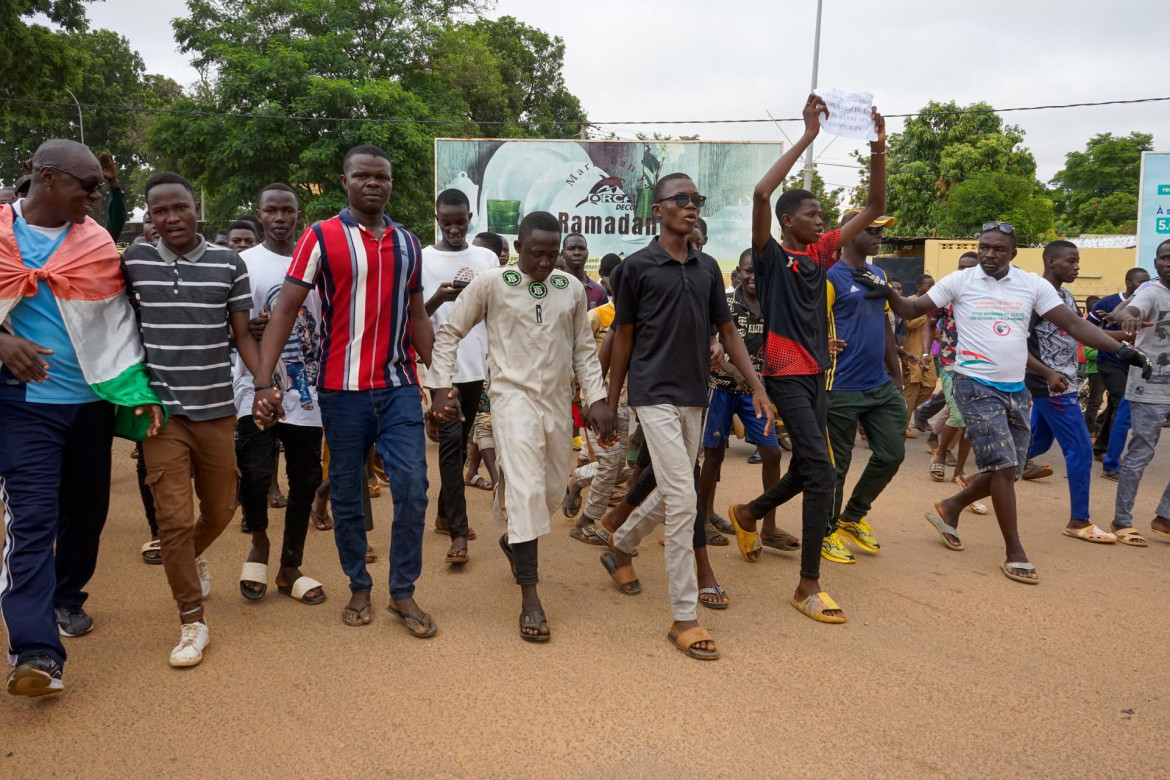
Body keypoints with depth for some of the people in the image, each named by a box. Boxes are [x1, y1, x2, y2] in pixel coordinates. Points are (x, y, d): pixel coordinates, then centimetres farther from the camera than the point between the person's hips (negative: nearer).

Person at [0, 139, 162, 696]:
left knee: (85, 511, 13)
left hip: (92, 400, 3)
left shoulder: (97, 242, 4)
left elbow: (118, 322, 5)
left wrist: (139, 390, -5)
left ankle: (67, 600, 35)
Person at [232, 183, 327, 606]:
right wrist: (246, 330, -21)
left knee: (305, 480, 7)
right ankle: (258, 542, 16)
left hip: (307, 391, 3)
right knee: (256, 472, -15)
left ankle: (290, 567, 23)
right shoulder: (243, 263, 1)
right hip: (258, 387, -3)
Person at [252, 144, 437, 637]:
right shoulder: (320, 238, -2)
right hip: (343, 388, -2)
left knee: (412, 488, -3)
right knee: (346, 495, 8)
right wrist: (264, 383, -16)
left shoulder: (408, 243, 11)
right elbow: (286, 309, -7)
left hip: (400, 385, 3)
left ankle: (403, 592, 12)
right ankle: (359, 588, 26)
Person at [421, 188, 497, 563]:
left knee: (460, 443, 12)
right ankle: (458, 532, -7)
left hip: (477, 365, 4)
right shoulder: (422, 259, 0)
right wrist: (439, 298, -20)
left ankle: (445, 515, 26)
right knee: (451, 442, -9)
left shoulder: (487, 258, 8)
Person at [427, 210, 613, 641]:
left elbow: (584, 348, 10)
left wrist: (597, 398, 2)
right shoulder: (490, 283, -6)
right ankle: (529, 598, -9)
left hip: (557, 400, 5)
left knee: (552, 491, 15)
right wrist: (441, 387, -8)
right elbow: (449, 332, 0)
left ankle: (515, 539, 46)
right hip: (514, 396, -5)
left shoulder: (572, 288, 5)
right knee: (526, 489, -16)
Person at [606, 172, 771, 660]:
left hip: (694, 398, 6)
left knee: (670, 499, 15)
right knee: (683, 501, -12)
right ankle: (684, 618, -2)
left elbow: (727, 331, 14)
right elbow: (623, 338, 2)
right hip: (655, 395, -6)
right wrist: (610, 404, 4)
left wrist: (757, 387, 6)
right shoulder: (637, 266, -3)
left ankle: (619, 546, 44)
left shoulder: (708, 268, 12)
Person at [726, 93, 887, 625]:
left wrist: (877, 149, 1)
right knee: (822, 472, -12)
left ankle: (748, 514, 44)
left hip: (816, 374, 8)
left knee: (805, 471, 16)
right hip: (785, 375, -8)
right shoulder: (771, 256, -6)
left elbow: (874, 207, 13)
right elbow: (761, 195, -23)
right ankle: (808, 586, -3)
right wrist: (808, 135, -21)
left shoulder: (821, 253, 12)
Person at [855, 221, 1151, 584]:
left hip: (1017, 389, 5)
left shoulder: (1033, 285, 2)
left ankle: (950, 507, 33)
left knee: (1008, 472, 10)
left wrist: (1122, 349, -8)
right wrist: (886, 292, -22)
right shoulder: (959, 281, -4)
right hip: (977, 386, -5)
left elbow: (1073, 324, 1)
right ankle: (1015, 553, 3)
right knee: (1003, 466, -10)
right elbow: (911, 310, -2)